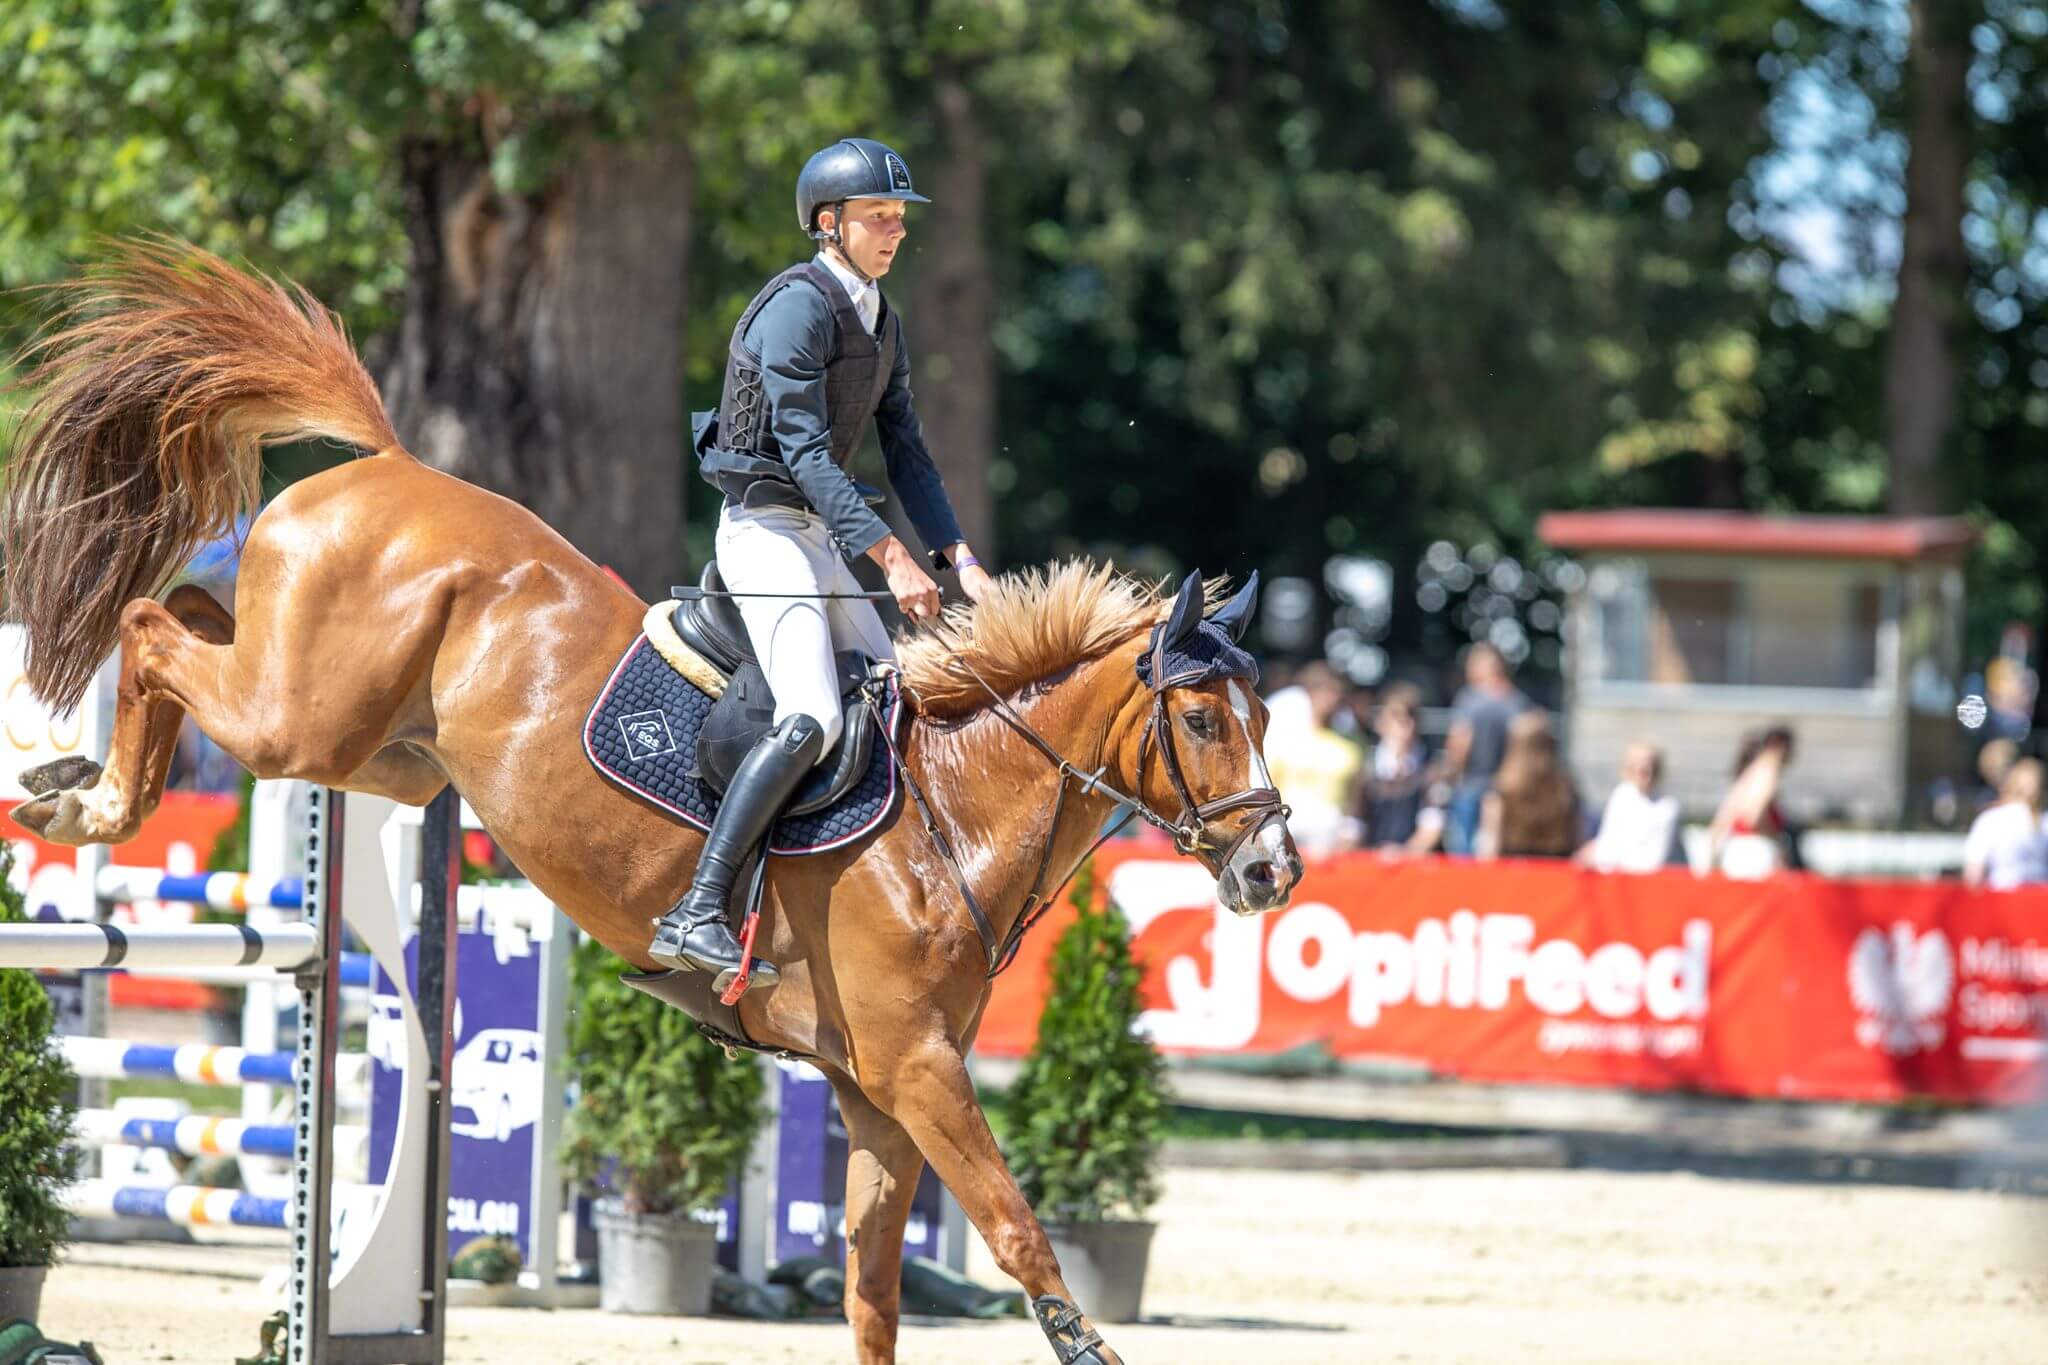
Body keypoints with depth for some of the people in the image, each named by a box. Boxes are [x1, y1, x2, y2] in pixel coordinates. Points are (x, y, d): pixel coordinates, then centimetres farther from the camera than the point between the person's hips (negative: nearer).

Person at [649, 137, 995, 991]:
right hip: (764, 527, -10)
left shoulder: (882, 325, 14)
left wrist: (959, 558, 2)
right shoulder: (799, 307, -15)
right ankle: (696, 916, -31)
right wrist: (891, 557, -27)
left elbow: (905, 454, 15)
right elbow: (804, 450, -21)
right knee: (811, 718, -24)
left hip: (819, 534, 10)